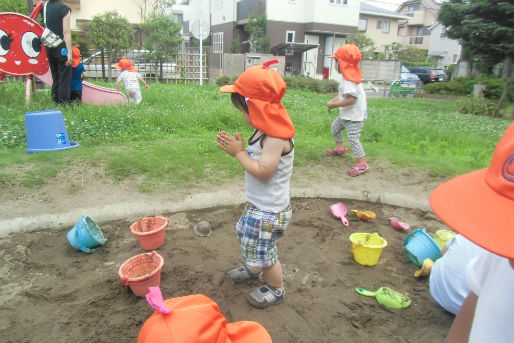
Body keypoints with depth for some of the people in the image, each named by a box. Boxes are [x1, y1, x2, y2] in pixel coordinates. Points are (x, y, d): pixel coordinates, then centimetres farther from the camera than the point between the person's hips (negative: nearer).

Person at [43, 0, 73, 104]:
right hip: (61, 48, -7)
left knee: (55, 79, 14)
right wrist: (69, 53, -17)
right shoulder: (64, 9, -9)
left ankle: (56, 103, 18)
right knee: (64, 80, -4)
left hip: (49, 48, 7)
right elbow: (66, 32, -15)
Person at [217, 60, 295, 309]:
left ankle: (276, 290, 34)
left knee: (263, 251, 8)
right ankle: (253, 270, 57)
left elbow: (263, 170, -32)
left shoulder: (276, 138, -27)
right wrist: (236, 148, -7)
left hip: (269, 210, -10)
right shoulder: (264, 131, 3)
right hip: (257, 204, 10)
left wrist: (239, 153, -22)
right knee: (247, 235, 29)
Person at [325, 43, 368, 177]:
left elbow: (351, 99, -32)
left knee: (353, 138, -12)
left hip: (355, 116, -11)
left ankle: (361, 163, -6)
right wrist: (334, 99, 1)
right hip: (346, 114, 11)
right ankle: (340, 148, 41)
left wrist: (334, 104, -24)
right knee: (335, 126, 24)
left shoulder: (349, 80, -25)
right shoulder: (348, 77, 8)